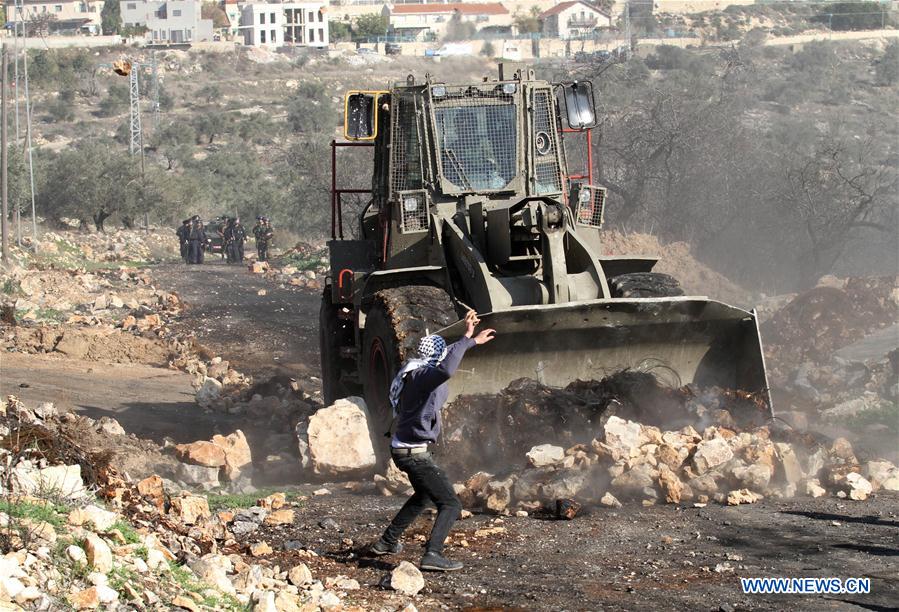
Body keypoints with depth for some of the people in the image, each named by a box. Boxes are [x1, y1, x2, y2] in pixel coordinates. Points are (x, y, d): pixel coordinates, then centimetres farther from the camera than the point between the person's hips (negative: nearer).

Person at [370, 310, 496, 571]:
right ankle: (433, 555, -28)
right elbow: (445, 370, -45)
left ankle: (386, 542, 39)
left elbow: (443, 367, 32)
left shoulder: (416, 373, 8)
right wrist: (466, 339, -39)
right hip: (415, 452, -10)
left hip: (404, 449, 10)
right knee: (450, 504, -12)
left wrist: (470, 339, 35)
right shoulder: (422, 375, -22)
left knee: (423, 496, 33)